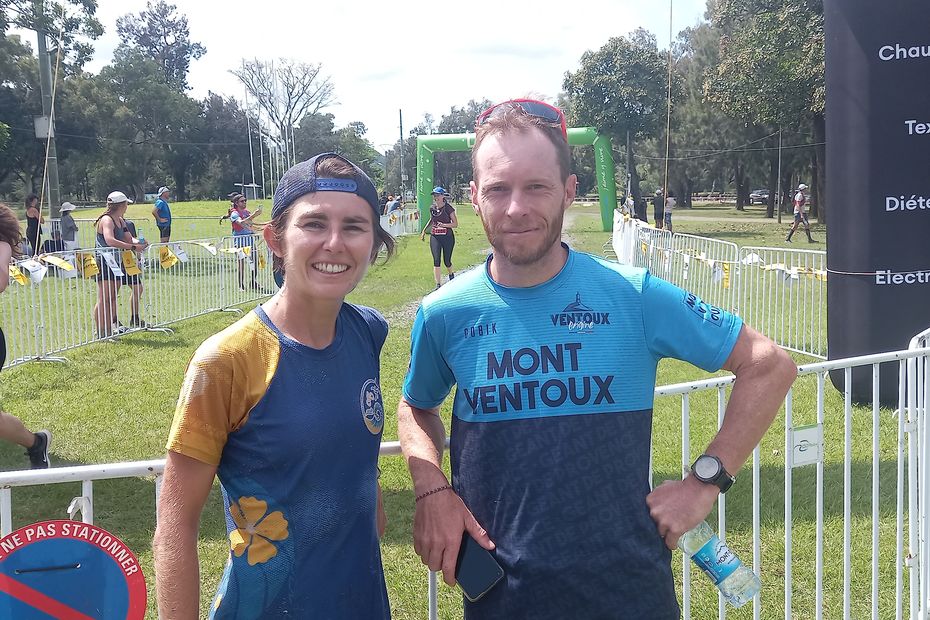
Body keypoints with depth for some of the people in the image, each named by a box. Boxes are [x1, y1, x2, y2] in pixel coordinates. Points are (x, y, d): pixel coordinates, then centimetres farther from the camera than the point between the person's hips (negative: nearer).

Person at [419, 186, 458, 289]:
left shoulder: (448, 208, -10)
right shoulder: (432, 208, 5)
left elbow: (455, 224, -9)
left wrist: (444, 224, -23)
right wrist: (424, 230, 18)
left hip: (447, 237, -3)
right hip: (435, 237, 3)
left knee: (447, 261, 7)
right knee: (436, 260, -10)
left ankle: (451, 275, 41)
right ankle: (438, 285, -8)